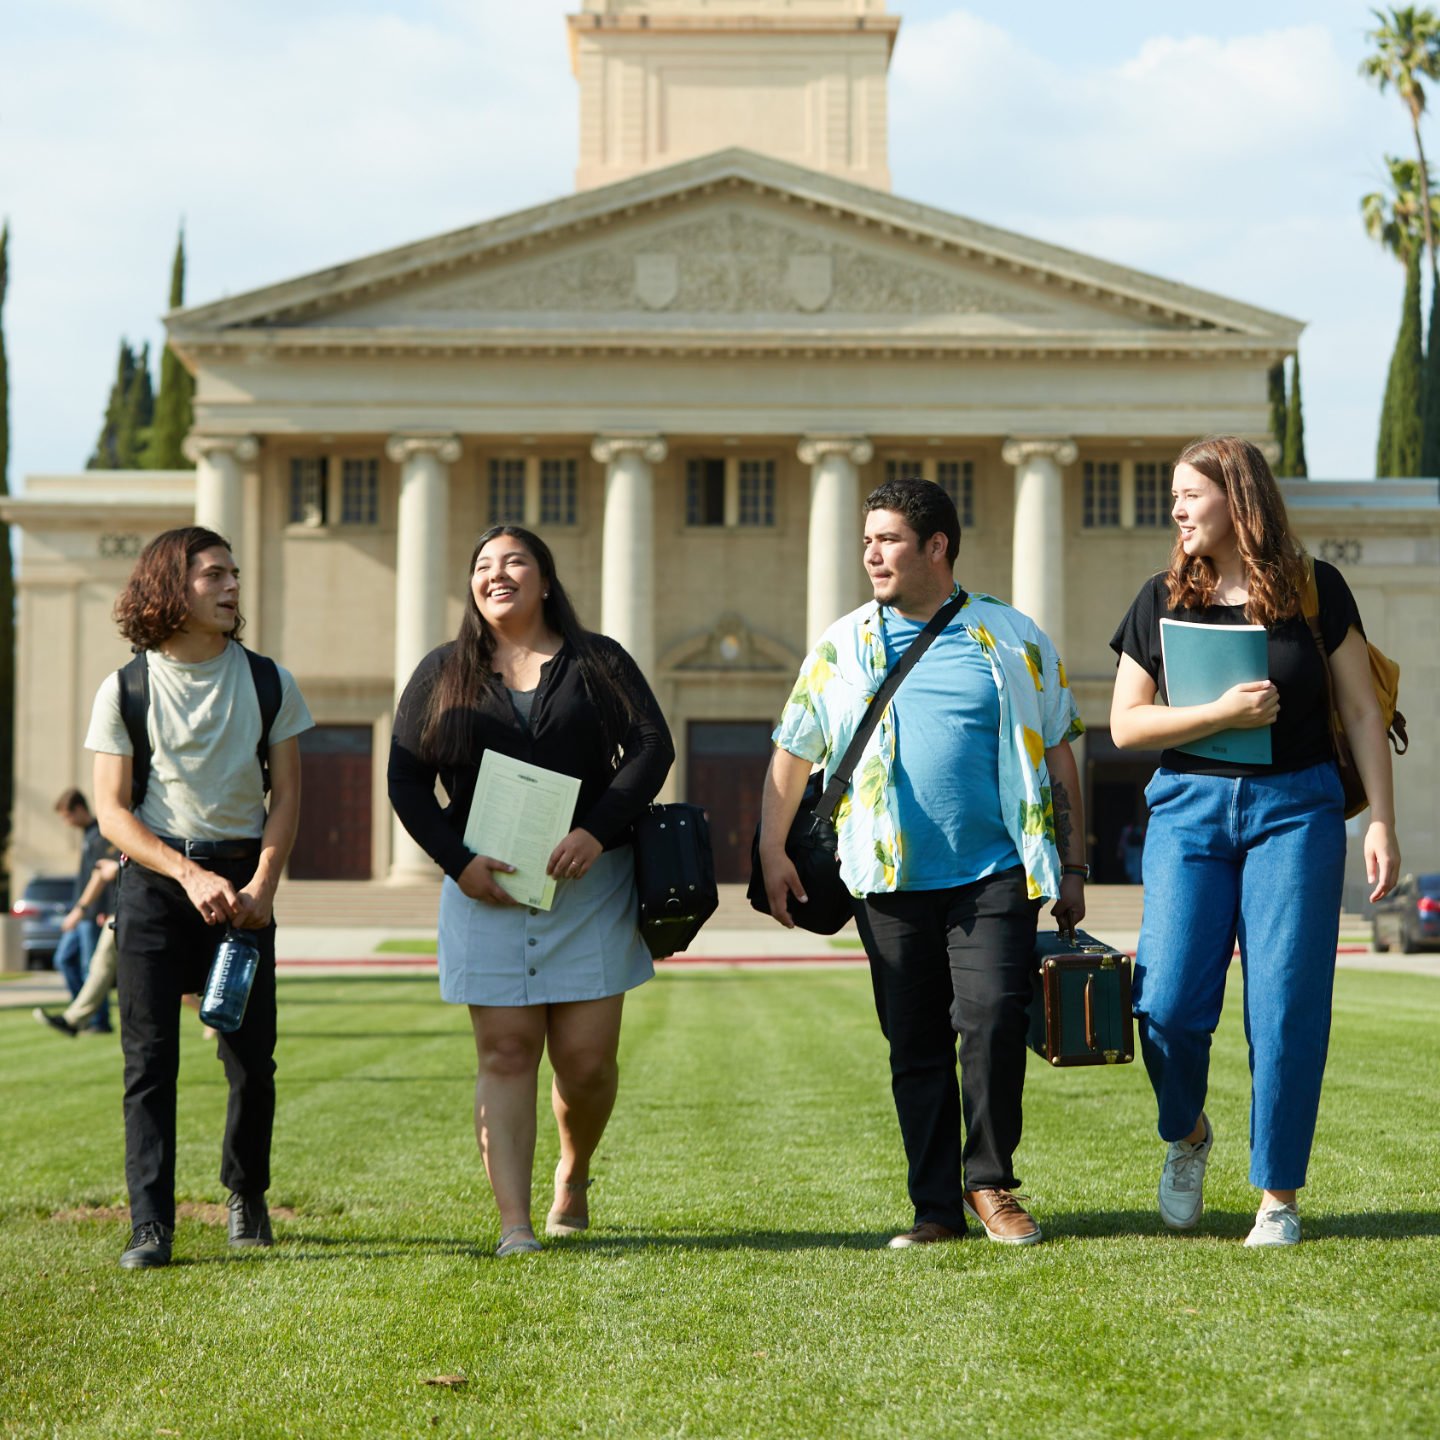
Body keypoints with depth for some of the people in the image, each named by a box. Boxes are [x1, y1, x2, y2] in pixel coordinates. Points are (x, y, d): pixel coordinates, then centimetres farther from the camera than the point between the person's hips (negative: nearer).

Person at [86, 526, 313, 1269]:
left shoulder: (268, 682, 7)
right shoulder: (125, 690, 0)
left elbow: (286, 794, 6)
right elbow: (112, 811, -3)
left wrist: (262, 885, -9)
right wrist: (190, 876, -15)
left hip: (243, 878, 2)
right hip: (155, 876, -2)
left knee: (252, 1054, 1)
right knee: (149, 1057, -6)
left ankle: (246, 1194, 24)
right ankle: (150, 1225, -6)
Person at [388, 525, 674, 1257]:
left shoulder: (598, 662, 9)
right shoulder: (443, 674, 11)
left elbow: (650, 745, 0)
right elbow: (407, 782, 6)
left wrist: (596, 832, -14)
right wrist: (459, 861, -9)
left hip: (589, 886, 0)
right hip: (484, 889, 0)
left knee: (587, 1057, -1)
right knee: (506, 1052, -6)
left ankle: (573, 1176, 28)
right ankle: (513, 1224, -6)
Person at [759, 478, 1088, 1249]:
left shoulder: (1012, 639, 7)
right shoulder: (841, 647, 10)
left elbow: (1057, 755, 11)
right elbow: (791, 752, 17)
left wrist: (1072, 869, 8)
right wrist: (771, 850, 9)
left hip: (996, 871, -2)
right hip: (892, 878, 2)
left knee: (992, 1018, -15)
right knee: (915, 1045, 4)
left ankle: (989, 1182, 2)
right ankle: (936, 1206, 12)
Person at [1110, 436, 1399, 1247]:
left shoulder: (1315, 590, 3)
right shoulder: (1163, 600, 7)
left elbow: (1362, 712, 5)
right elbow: (1127, 724, 4)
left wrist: (1382, 822, -1)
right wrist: (1224, 714, -10)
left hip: (1296, 808, -1)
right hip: (1190, 809, 1)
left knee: (1287, 1007, -5)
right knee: (1168, 1002, -8)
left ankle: (1279, 1196, 7)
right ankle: (1187, 1136, 22)